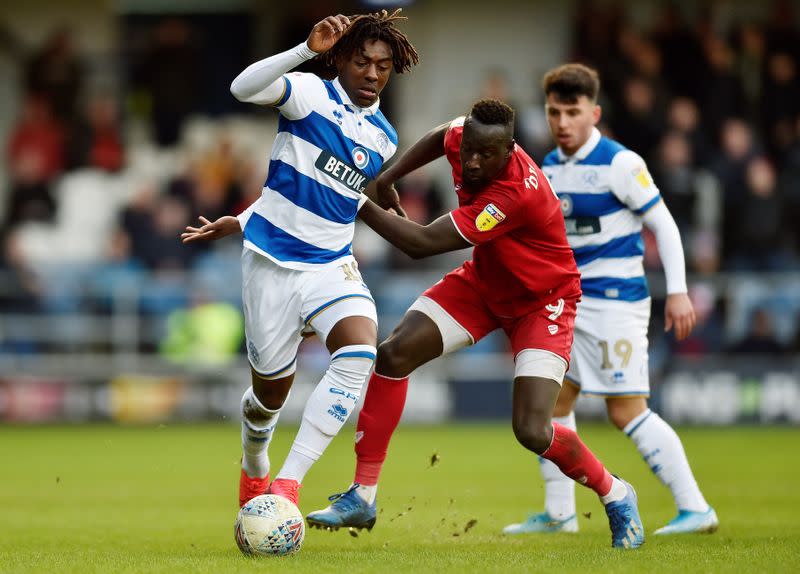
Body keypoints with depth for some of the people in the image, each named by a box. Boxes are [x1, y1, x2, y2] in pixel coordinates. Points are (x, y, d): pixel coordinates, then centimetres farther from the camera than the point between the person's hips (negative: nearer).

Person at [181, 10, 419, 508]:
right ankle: (254, 471, 42)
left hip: (332, 266, 3)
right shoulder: (311, 94, -5)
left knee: (360, 352, -26)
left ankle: (288, 484, -25)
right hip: (272, 264, -3)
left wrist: (242, 222, 18)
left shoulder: (383, 140, 9)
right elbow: (244, 88, -26)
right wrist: (308, 50, -38)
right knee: (271, 391, 6)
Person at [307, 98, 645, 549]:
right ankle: (362, 498, -2)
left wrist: (361, 205, -28)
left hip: (541, 302, -7)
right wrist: (388, 177, 3)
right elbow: (441, 137, 13)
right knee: (394, 354, -11)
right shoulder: (463, 136, -17)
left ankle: (615, 495, 12)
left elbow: (422, 243, -36)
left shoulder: (517, 193, -39)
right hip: (483, 284, 7)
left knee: (533, 432, -18)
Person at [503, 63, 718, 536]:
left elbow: (663, 224, -9)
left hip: (616, 299, -8)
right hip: (570, 302, 8)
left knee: (626, 411, -13)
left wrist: (678, 292, -14)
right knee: (552, 402, 10)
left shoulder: (619, 164, -12)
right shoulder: (547, 170, 10)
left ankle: (695, 508, -10)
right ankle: (559, 514, 21)